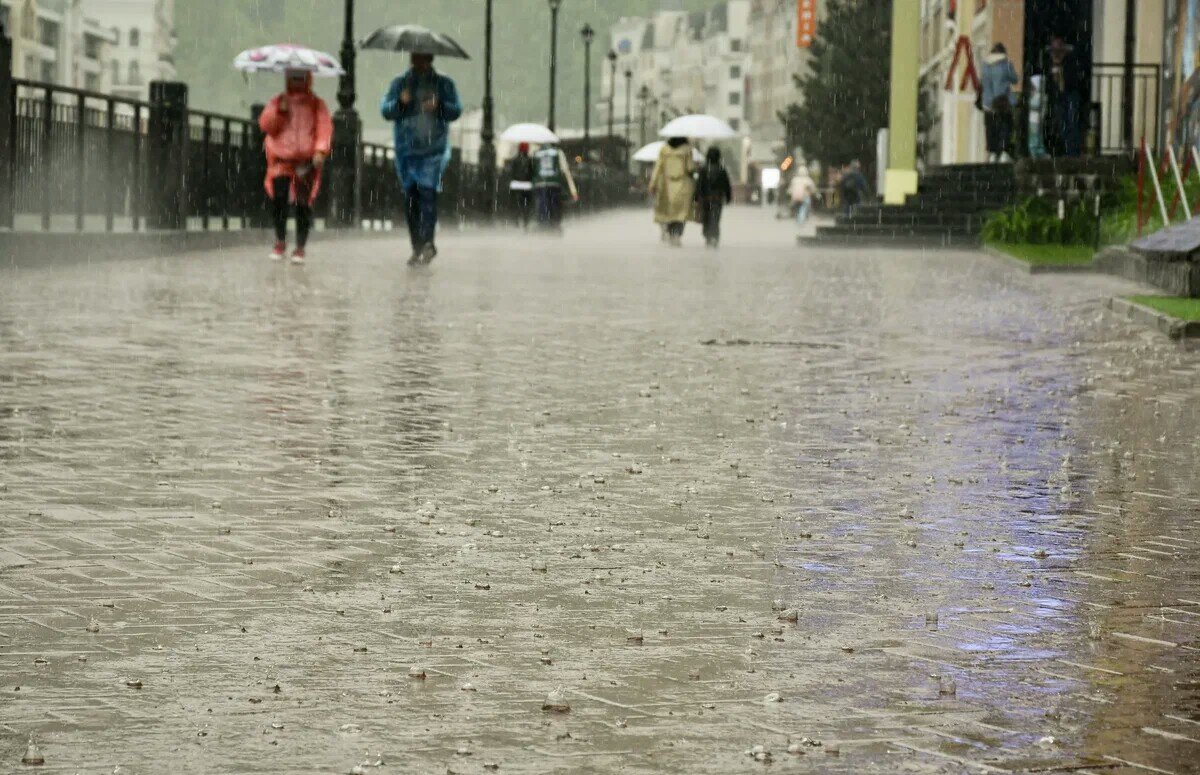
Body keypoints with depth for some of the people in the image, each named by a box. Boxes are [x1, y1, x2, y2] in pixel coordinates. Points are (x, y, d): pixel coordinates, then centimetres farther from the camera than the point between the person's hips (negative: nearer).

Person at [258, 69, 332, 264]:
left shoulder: (316, 104, 11)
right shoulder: (277, 101, 15)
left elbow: (325, 128, 0)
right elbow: (265, 125, 5)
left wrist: (320, 150, -15)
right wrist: (280, 111, -10)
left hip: (307, 161, -1)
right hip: (282, 159, 1)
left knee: (303, 204, -5)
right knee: (279, 199, -14)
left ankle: (300, 247, 6)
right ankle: (280, 241, 7)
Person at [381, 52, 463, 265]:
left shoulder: (444, 84, 9)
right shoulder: (399, 84, 12)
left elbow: (456, 110, 1)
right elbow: (385, 110, 4)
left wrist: (439, 106, -18)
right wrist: (400, 103, -16)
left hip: (434, 150, -3)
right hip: (407, 150, 3)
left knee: (427, 191, -18)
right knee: (410, 197, 3)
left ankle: (428, 242, -23)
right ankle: (417, 247, 10)